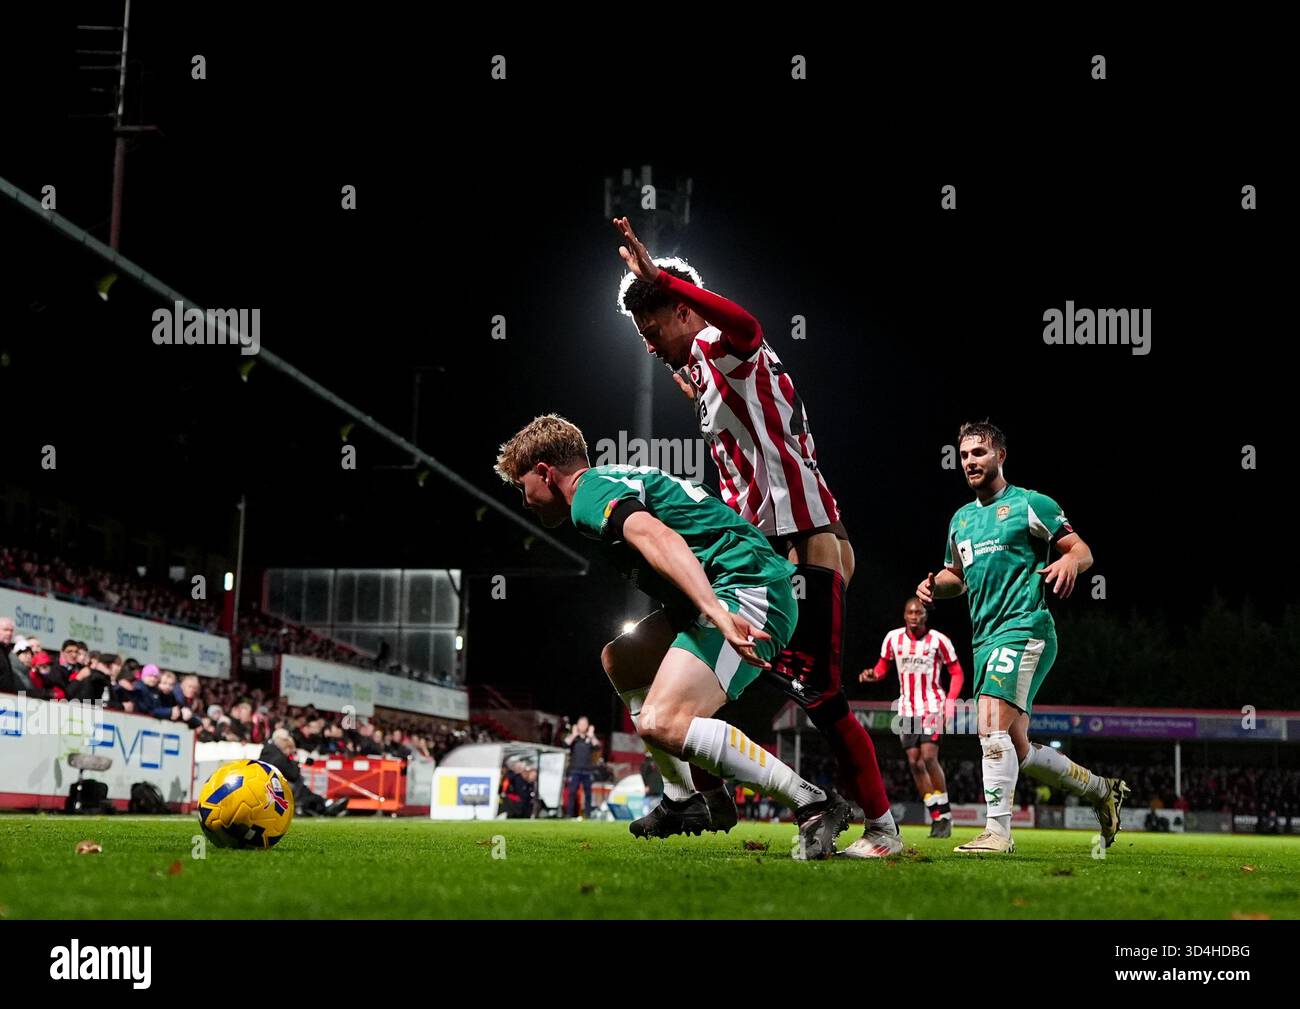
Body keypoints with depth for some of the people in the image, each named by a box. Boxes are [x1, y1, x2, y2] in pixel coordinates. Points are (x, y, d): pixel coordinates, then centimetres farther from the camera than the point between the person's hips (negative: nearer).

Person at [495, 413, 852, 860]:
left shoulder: (590, 494, -8)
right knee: (620, 660, 23)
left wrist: (717, 613, -39)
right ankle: (682, 801, 27)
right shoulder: (615, 480, 25)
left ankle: (813, 803, -17)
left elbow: (659, 538, -27)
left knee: (662, 724, -22)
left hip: (747, 590, -11)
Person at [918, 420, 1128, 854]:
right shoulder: (961, 518, 21)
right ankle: (1101, 789, 29)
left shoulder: (1030, 504, 1)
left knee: (992, 725, -23)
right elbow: (957, 575, 31)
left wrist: (1069, 561, -24)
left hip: (1024, 627, -8)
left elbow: (1084, 551, -1)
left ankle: (997, 831, -21)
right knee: (1017, 749, 10)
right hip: (985, 638, 8)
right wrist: (935, 584, 8)